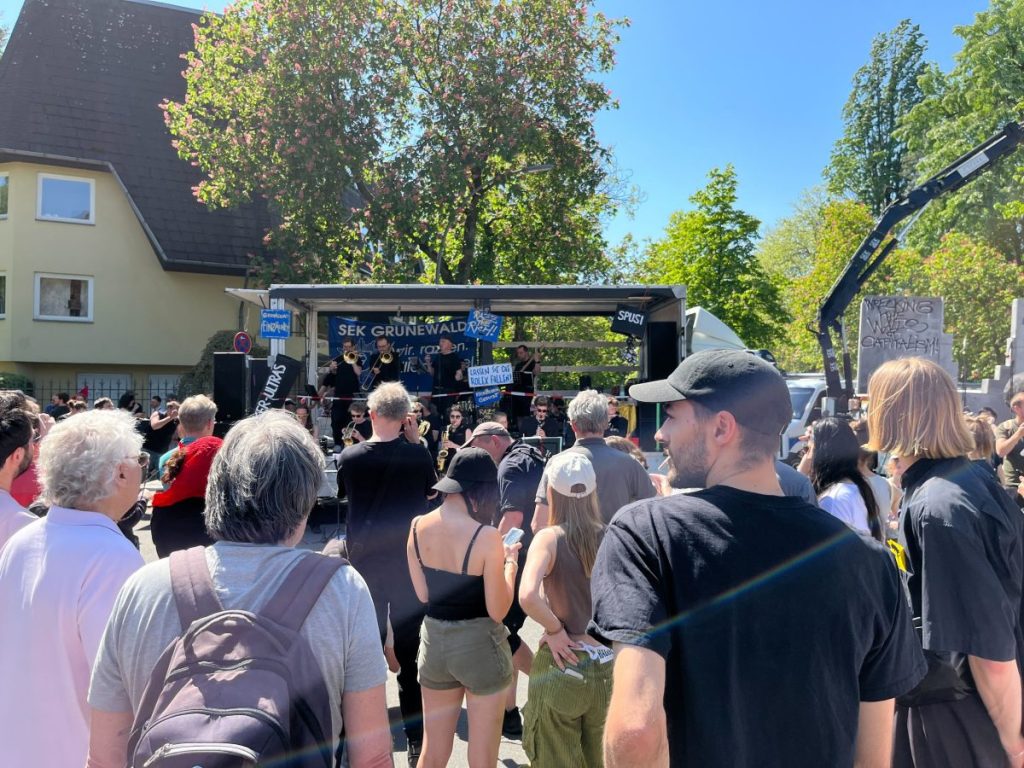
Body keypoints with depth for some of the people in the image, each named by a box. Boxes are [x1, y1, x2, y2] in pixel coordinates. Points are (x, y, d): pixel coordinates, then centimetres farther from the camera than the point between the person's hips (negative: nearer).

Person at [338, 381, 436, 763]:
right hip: (409, 560, -1)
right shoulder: (416, 453, -12)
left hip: (364, 560, 1)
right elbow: (432, 491, 6)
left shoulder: (350, 456, -8)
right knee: (409, 649, 7)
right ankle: (416, 736, 10)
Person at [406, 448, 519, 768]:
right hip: (479, 644, -5)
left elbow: (423, 594, 4)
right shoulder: (487, 537, -20)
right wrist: (509, 562, -1)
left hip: (433, 640, 5)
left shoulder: (417, 527, -5)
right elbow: (497, 611, -16)